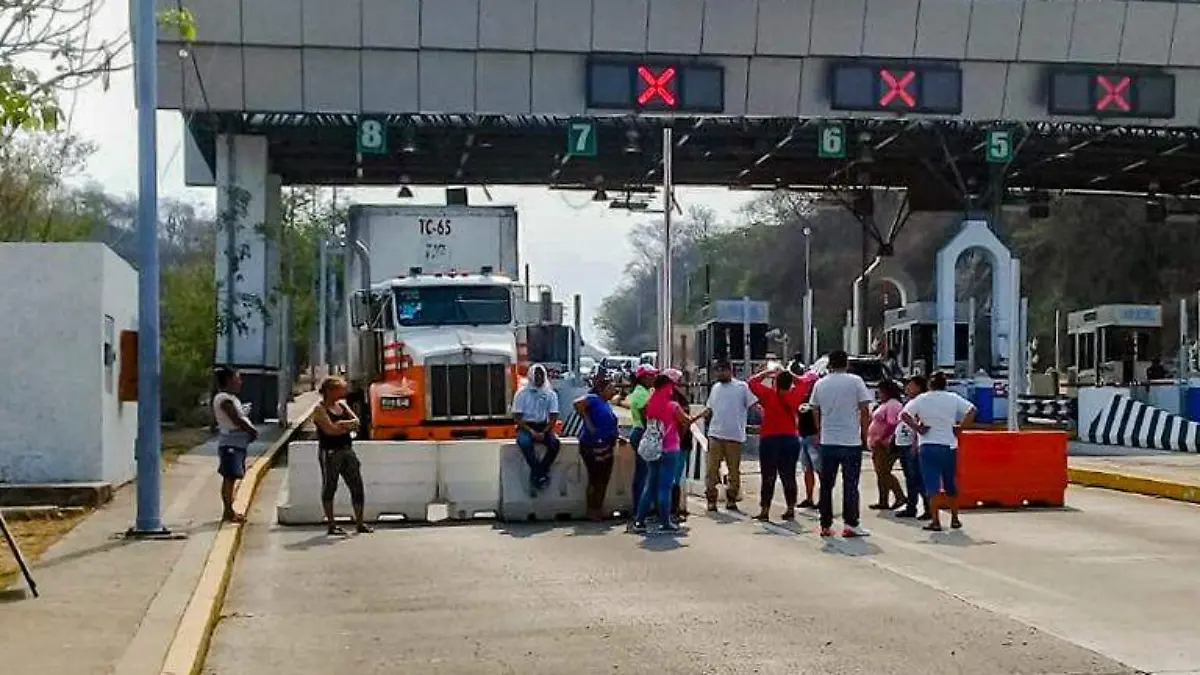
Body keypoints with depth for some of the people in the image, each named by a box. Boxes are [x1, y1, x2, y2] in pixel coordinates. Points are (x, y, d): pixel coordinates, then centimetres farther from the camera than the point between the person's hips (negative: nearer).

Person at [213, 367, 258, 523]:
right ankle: (228, 512, -4)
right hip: (230, 442, -10)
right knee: (229, 477, -7)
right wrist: (252, 431, -8)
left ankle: (229, 510, 20)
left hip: (237, 442, 10)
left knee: (231, 478, 14)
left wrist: (250, 430, 4)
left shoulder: (230, 398, 17)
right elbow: (236, 420, -20)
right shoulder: (224, 399, -15)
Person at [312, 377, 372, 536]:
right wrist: (348, 426, -5)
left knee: (357, 487, 4)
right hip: (330, 452, -7)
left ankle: (359, 523, 11)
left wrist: (342, 424, -14)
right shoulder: (320, 409, -6)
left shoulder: (342, 405, 15)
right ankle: (331, 525, 4)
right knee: (329, 487, -1)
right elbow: (330, 430, -17)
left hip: (347, 450, 7)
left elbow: (356, 421, 4)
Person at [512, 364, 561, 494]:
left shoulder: (551, 394, 2)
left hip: (543, 426, 2)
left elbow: (553, 417, 0)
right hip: (525, 426, -2)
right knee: (524, 442, -36)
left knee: (555, 442, -29)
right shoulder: (522, 394, -3)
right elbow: (517, 417, -5)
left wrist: (544, 432, -16)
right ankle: (541, 474, -26)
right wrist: (531, 431, -18)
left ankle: (535, 476, -20)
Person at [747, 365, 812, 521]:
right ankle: (790, 510, 11)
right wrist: (789, 374, 10)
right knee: (789, 476, 9)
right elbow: (806, 382, 14)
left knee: (768, 477, 0)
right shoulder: (795, 395, -3)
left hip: (769, 440, -3)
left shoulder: (768, 395, -10)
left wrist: (768, 372, 7)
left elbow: (753, 381, 2)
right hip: (791, 439, 3)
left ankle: (765, 511, 0)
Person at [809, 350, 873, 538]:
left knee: (826, 485, 8)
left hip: (827, 442, 3)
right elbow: (865, 411, -5)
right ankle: (851, 524, 0)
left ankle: (826, 525, 10)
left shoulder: (820, 384, 6)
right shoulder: (855, 381, -4)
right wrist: (864, 434, 4)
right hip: (851, 441, -3)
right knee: (850, 484, 2)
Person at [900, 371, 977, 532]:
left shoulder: (921, 399, -1)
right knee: (950, 485, 16)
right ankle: (954, 518, 24)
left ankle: (935, 521, -10)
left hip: (928, 446, -2)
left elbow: (904, 414, -11)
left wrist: (917, 428, -5)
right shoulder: (953, 398, 4)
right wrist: (960, 428, -1)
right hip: (949, 446, 2)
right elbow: (971, 410, -6)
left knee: (932, 485, -3)